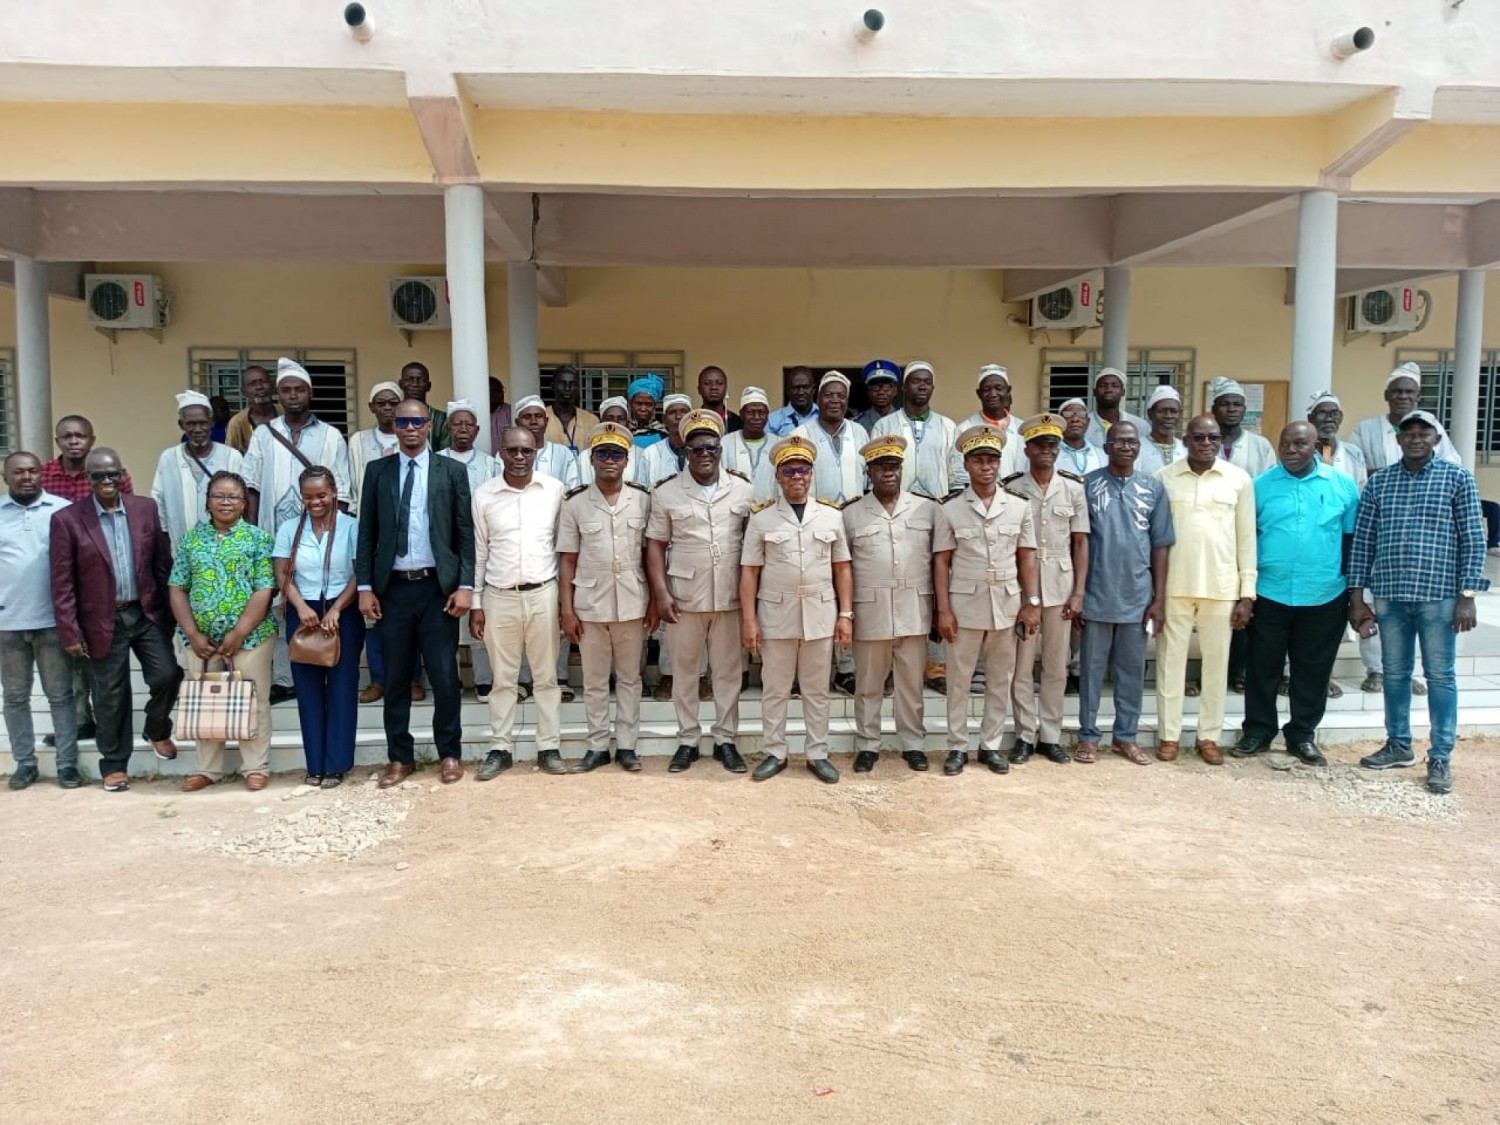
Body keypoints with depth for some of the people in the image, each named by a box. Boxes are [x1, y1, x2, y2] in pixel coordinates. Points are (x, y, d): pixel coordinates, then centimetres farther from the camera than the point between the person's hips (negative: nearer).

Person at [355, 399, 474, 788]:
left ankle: (450, 753, 16)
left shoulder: (452, 471, 3)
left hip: (438, 586, -2)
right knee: (396, 678, 8)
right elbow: (367, 532, 6)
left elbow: (466, 532, 0)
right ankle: (400, 757, 20)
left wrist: (465, 585, -7)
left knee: (444, 675, 2)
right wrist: (365, 586, 0)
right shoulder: (377, 471, 7)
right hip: (393, 588, 2)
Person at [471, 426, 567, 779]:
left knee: (547, 675, 8)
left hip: (543, 594, 0)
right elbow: (478, 552, 4)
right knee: (503, 678, 9)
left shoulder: (555, 489, -1)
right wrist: (474, 604, 3)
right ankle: (501, 748, 19)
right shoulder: (484, 495, 0)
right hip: (499, 597, 0)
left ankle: (549, 747, 16)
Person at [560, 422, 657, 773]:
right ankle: (598, 746, 20)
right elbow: (567, 560, 1)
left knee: (629, 678, 10)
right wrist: (566, 609, -3)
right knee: (594, 681, 10)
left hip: (632, 604, 0)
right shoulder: (575, 503, -1)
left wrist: (654, 601, 1)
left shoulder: (643, 499, 1)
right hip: (590, 606, 0)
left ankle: (626, 745, 20)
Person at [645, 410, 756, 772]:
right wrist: (661, 594, -8)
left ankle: (725, 740, 21)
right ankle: (687, 740, 21)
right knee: (683, 671, 9)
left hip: (730, 598, 1)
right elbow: (655, 545, 0)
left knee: (727, 671, 9)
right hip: (683, 597, 0)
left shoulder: (743, 491, 3)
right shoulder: (666, 493, 0)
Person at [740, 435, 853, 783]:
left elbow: (842, 568, 6)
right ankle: (774, 753, 21)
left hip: (820, 615, 1)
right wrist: (748, 620, -6)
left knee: (817, 690, 10)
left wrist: (845, 615, 1)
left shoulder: (831, 515, 5)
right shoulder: (761, 518, 0)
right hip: (775, 616, -1)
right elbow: (750, 571, -1)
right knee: (774, 689, 9)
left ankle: (817, 754, 21)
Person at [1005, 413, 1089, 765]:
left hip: (1060, 585, 2)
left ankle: (1050, 736, 20)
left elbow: (1080, 543, 5)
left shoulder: (1074, 489, 4)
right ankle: (1025, 735, 15)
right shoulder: (1010, 489, -2)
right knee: (1021, 665, 3)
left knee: (1056, 666, 9)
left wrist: (1079, 592, -2)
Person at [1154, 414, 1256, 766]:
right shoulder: (1164, 478, -1)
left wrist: (1247, 593, -1)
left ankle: (1209, 736, 21)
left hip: (1222, 587, 1)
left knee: (1216, 662, 9)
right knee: (1171, 660, 6)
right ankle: (1169, 734, 17)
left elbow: (1247, 538, 3)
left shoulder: (1239, 479, 1)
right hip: (1174, 585, -1)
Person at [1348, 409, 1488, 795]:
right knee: (1395, 674, 12)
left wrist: (1467, 595, -8)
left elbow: (1473, 539, -2)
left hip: (1438, 595, -3)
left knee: (1440, 676, 4)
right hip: (1389, 595, 3)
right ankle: (1398, 745, 27)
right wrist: (1357, 597, 3)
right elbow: (1362, 540, 6)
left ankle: (1440, 758, 12)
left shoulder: (1457, 478, 0)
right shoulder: (1379, 482, 6)